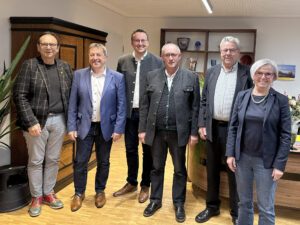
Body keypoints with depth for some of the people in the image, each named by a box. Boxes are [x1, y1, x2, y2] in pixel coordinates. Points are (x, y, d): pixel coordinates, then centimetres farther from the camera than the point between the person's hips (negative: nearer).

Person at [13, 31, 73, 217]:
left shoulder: (65, 67, 6)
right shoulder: (29, 65, -6)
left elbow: (72, 94, 9)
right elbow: (20, 95, -10)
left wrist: (70, 119, 2)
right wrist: (31, 122, -16)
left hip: (59, 120, 4)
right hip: (37, 120, -3)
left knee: (53, 159, 12)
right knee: (36, 161, 6)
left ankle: (48, 193, 28)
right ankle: (36, 197, 22)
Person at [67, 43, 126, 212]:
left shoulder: (117, 77, -5)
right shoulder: (79, 75, -1)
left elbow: (121, 105, -5)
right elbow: (73, 103, 0)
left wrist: (118, 129, -10)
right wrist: (71, 127, -4)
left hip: (106, 127, 0)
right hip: (85, 126, 1)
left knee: (103, 162, 13)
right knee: (80, 161, 7)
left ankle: (100, 191, 33)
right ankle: (79, 193, 27)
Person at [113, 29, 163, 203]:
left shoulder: (157, 62, -5)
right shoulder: (123, 61, 4)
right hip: (129, 112, 3)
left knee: (148, 151, 9)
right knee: (130, 149, 13)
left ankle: (146, 186, 25)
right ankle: (131, 183, 30)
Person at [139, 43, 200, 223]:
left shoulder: (191, 78, -2)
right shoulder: (152, 76, 3)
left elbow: (195, 107, -2)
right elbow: (145, 105, 4)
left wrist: (194, 132, -5)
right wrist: (142, 129, 1)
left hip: (179, 132, -1)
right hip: (156, 131, 2)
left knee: (179, 169, 11)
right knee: (157, 168, 15)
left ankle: (179, 203, 28)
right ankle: (155, 200, 32)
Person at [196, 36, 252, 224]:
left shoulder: (247, 73, -4)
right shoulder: (211, 72, 8)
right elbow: (204, 100, 9)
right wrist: (202, 124, 3)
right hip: (213, 128, 4)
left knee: (235, 172, 7)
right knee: (212, 170, 14)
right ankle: (212, 206, 31)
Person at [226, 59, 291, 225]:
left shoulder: (281, 100, -5)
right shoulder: (242, 96, 2)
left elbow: (285, 135, -6)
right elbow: (233, 127, 5)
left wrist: (280, 164, -10)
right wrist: (230, 154, -1)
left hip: (266, 161, -2)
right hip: (242, 157, 3)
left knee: (266, 208, 7)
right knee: (244, 202, 16)